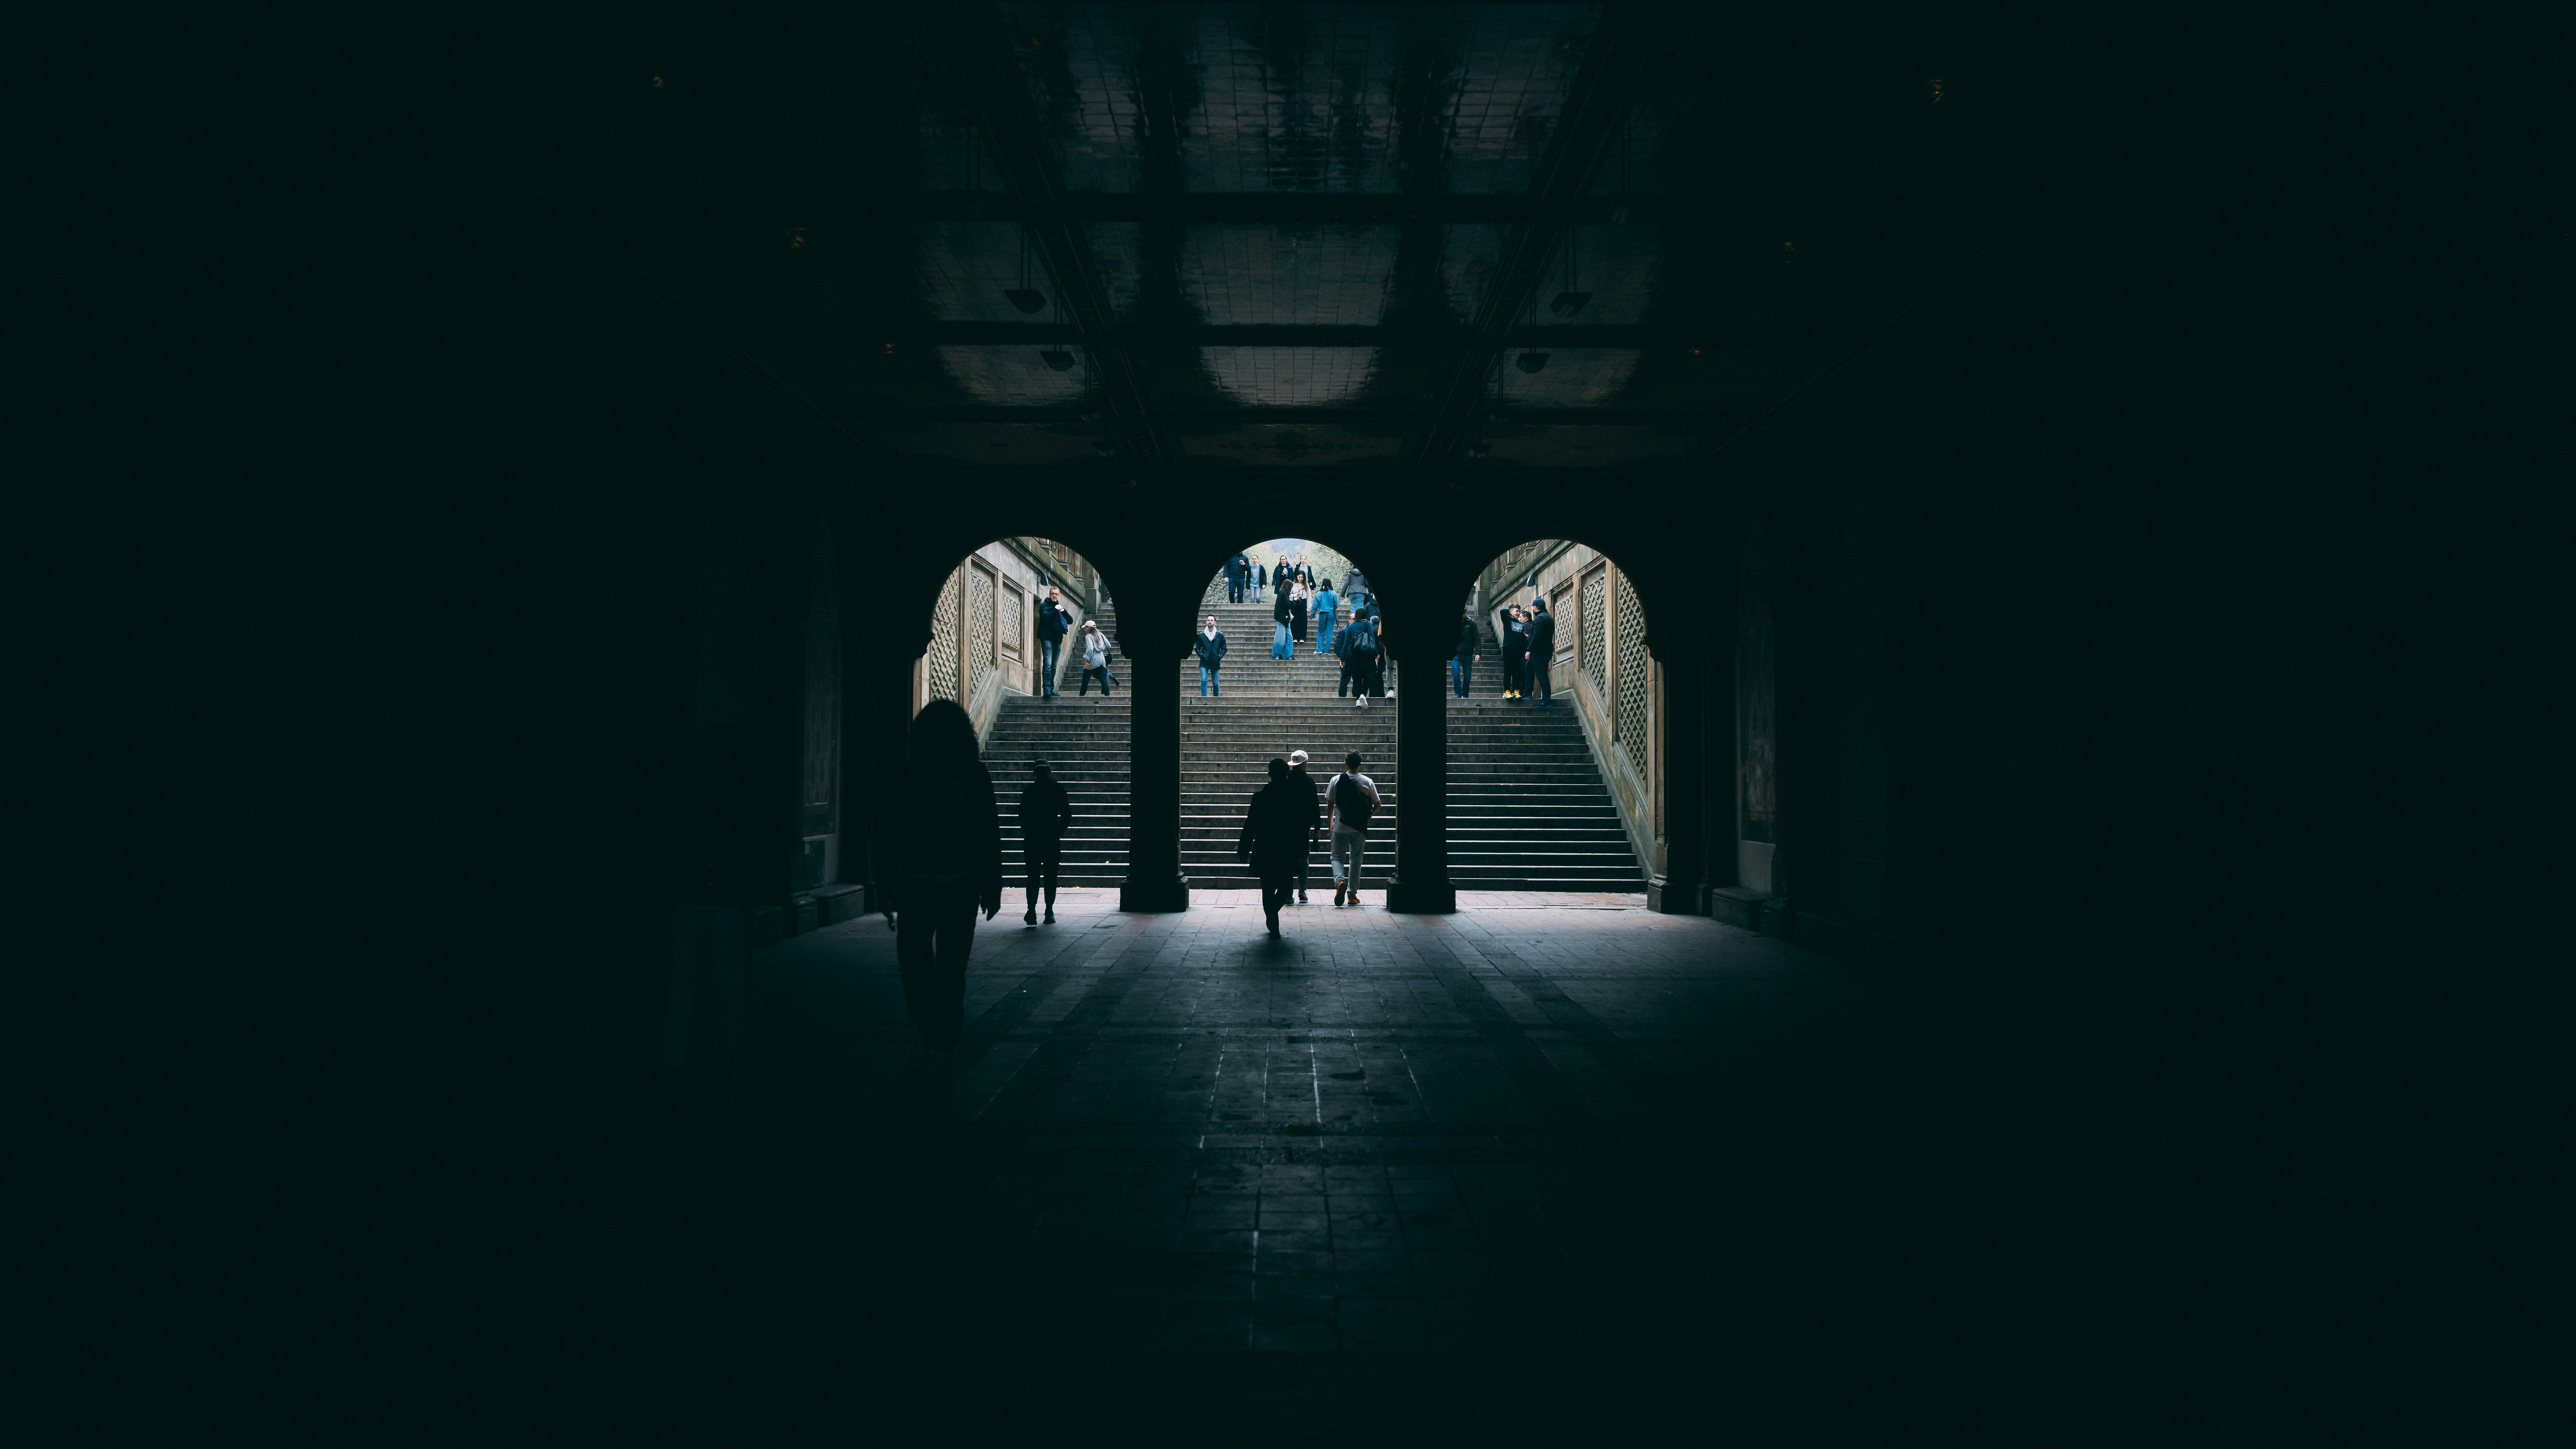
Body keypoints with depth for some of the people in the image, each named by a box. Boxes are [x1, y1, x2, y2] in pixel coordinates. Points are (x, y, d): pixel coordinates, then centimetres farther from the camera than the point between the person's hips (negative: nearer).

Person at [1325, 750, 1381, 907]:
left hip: (1340, 828, -1)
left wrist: (1331, 824, 11)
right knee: (1356, 861, 12)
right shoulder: (1368, 782, -2)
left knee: (1337, 858, 10)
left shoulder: (1336, 781, -4)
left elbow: (1330, 804, 0)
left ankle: (1340, 881, -19)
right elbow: (1378, 805, 3)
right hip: (1360, 829, 1)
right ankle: (1352, 894, 13)